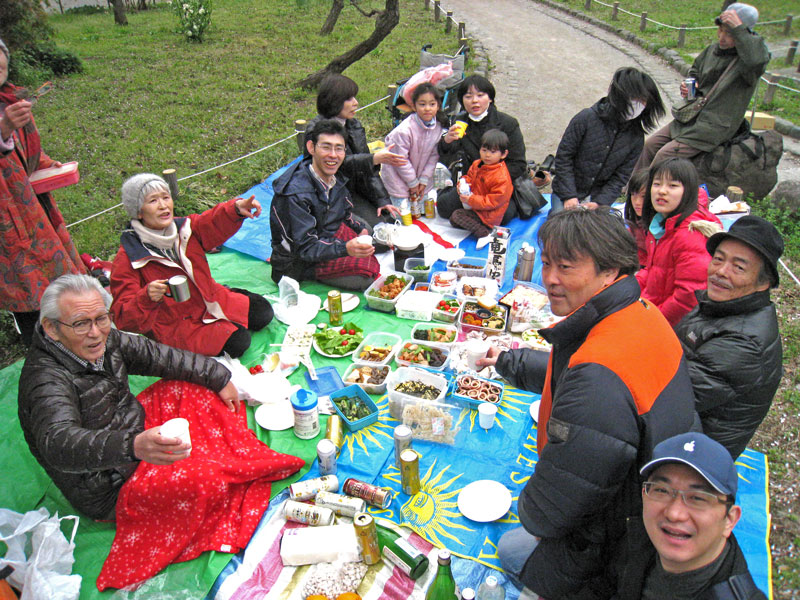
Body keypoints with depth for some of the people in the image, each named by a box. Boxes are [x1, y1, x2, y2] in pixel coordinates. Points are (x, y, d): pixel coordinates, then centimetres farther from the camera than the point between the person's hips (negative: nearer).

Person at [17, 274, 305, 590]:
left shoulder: (102, 341, -6)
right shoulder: (46, 379, -30)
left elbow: (159, 356, 5)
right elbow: (60, 443, -47)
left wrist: (219, 377, 8)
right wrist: (134, 446, -65)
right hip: (112, 487, -9)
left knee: (190, 387, 7)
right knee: (202, 478, -32)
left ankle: (249, 459, 10)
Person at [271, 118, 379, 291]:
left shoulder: (335, 177, -5)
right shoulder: (296, 193, -30)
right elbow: (305, 247, -33)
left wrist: (361, 230, -5)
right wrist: (346, 248, -47)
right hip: (299, 262, -8)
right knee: (370, 273, -20)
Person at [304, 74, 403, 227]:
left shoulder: (354, 125, 10)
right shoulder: (316, 130, -11)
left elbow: (368, 170, 7)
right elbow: (341, 164, -23)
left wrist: (382, 200, -3)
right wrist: (375, 159, -32)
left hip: (353, 193, 7)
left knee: (392, 219, -11)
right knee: (376, 225, -21)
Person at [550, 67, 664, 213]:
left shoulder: (636, 136, -3)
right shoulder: (587, 118, -13)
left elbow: (621, 177, -2)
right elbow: (563, 156, -10)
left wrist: (600, 203, -18)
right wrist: (570, 196, -16)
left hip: (599, 195, 3)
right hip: (567, 191, -3)